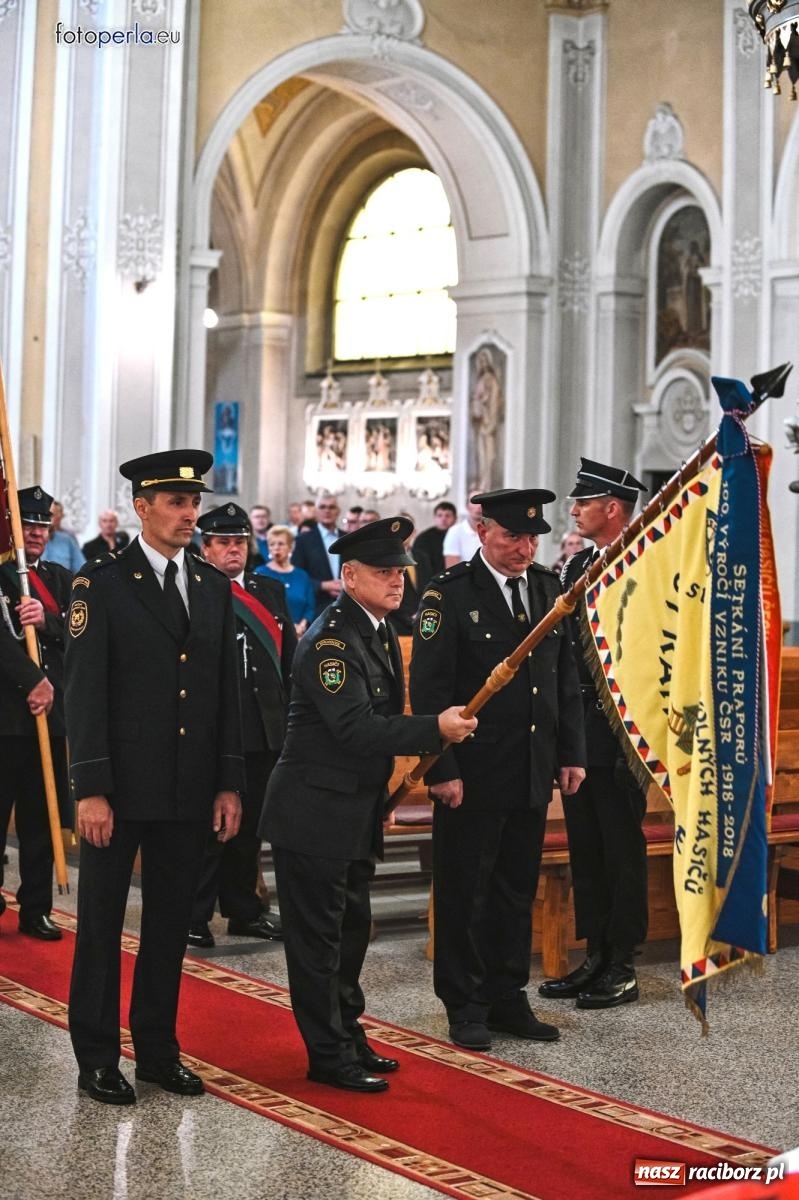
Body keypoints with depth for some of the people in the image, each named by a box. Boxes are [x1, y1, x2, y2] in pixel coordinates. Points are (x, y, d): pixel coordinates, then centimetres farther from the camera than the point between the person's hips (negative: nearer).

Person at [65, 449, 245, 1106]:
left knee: (171, 922, 12)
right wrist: (90, 789, -15)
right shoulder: (102, 581, -6)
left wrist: (230, 783, 6)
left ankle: (158, 1049, 25)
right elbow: (85, 690, -10)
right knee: (102, 923, 7)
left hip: (191, 791, 5)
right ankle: (97, 1057, 18)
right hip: (120, 787, -4)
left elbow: (228, 691, 11)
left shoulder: (215, 586, 9)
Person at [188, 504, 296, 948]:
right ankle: (194, 916, 11)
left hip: (266, 729, 6)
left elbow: (290, 657, 14)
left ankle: (244, 910, 27)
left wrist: (291, 713, 8)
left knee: (250, 824, 15)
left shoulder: (272, 591, 14)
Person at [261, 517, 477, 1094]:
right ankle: (329, 1055, 11)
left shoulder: (378, 630, 10)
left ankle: (348, 1034, 32)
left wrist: (381, 797, 17)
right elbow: (354, 728, -28)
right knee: (319, 934, 2)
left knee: (351, 929, 19)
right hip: (315, 812, -10)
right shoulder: (332, 639, -20)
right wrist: (436, 729, -31)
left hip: (356, 810, 10)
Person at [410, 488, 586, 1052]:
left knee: (518, 890, 14)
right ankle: (465, 1006, 18)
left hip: (533, 773, 6)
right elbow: (429, 689, -12)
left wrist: (572, 754, 9)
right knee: (464, 893, 5)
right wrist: (442, 769, -16)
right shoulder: (450, 594, -9)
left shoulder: (549, 588, 8)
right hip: (472, 774, -5)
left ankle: (508, 999, 26)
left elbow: (568, 680, 13)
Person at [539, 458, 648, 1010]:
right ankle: (595, 957, 24)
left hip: (619, 734, -8)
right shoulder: (577, 565, 12)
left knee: (622, 851, 3)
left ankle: (622, 969, 13)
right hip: (577, 731, 8)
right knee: (585, 850, 13)